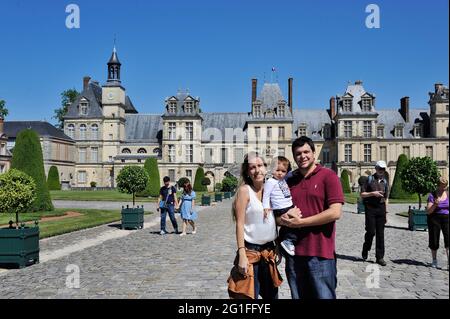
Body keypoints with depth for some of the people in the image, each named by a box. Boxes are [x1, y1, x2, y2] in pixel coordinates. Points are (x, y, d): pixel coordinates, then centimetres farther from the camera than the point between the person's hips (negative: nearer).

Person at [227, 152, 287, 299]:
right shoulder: (245, 190, -12)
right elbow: (240, 224, -14)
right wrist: (242, 255, -19)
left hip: (269, 250, 6)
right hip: (250, 250, -6)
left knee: (271, 295, 16)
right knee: (248, 295, -1)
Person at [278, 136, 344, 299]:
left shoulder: (328, 176, -5)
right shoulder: (289, 181, 12)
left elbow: (335, 212, -15)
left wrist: (301, 222, -13)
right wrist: (283, 219, -8)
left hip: (320, 254, -5)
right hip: (294, 252, 5)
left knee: (323, 295, 5)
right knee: (298, 296, 16)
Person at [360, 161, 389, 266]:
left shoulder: (385, 182, 14)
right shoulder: (369, 179, 1)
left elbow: (386, 198, 18)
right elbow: (362, 194, 0)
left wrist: (385, 212, 13)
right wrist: (373, 193, -14)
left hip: (381, 208, 4)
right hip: (370, 208, -4)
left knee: (380, 234, 3)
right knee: (371, 232, -6)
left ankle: (380, 257, 9)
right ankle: (365, 249, 20)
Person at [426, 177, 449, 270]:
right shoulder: (432, 195, -5)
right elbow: (428, 211, -8)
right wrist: (435, 205, -24)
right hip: (434, 219, -2)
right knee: (434, 240, 6)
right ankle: (434, 260, 24)